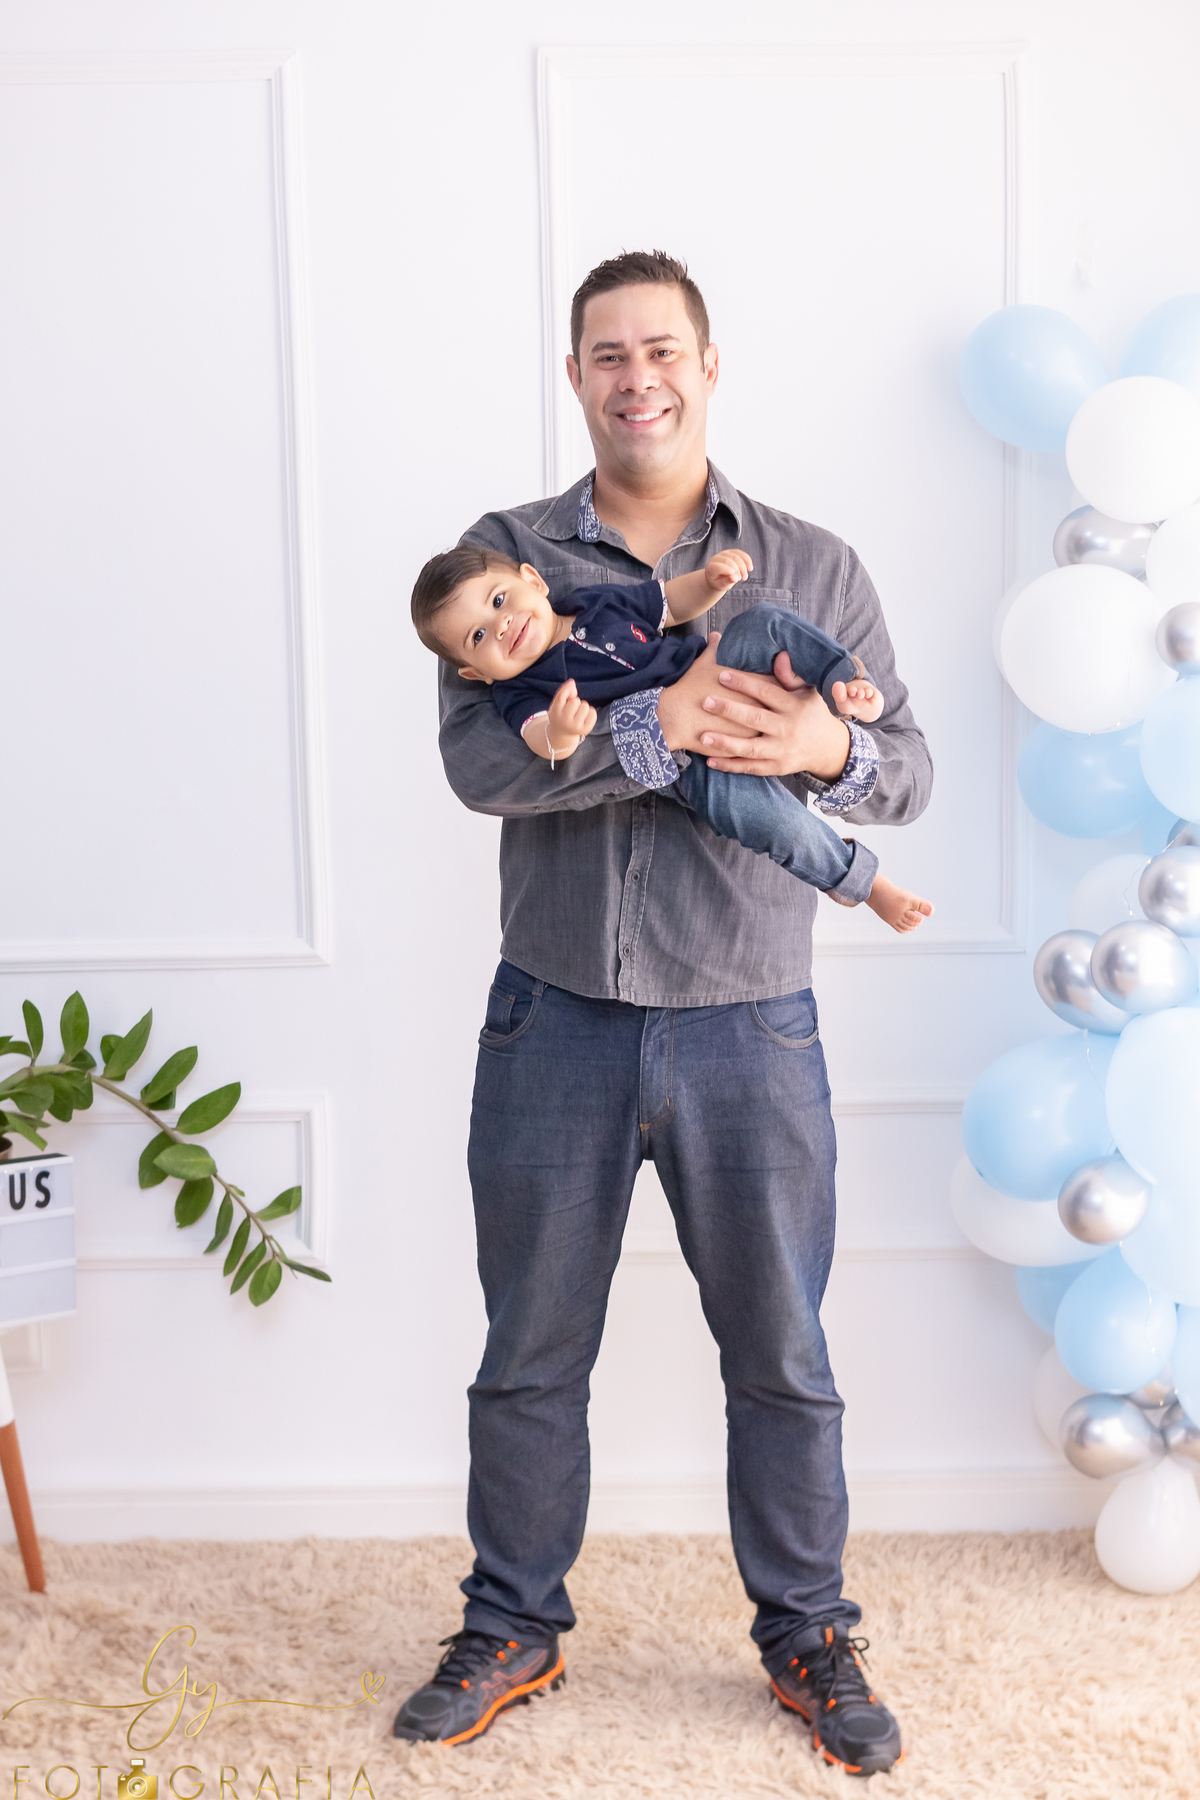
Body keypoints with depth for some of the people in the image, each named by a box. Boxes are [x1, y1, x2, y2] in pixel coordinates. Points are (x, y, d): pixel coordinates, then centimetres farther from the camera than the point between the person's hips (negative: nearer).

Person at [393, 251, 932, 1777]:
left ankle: (808, 1638, 30)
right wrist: (662, 724, -27)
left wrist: (829, 749, -22)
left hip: (751, 1034, 0)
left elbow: (909, 770, 1)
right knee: (529, 1355, 12)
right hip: (555, 1023, 0)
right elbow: (477, 759, -14)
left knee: (783, 1360, 11)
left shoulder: (813, 567, 4)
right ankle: (512, 1633, 32)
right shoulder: (506, 557, 1)